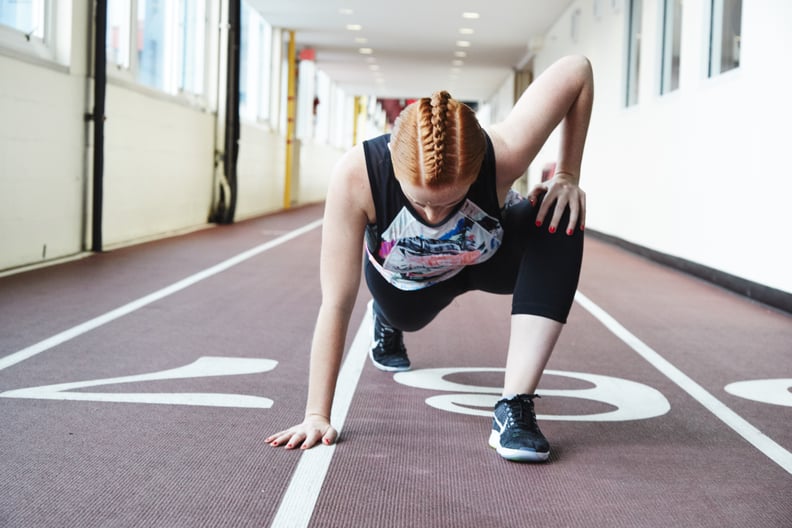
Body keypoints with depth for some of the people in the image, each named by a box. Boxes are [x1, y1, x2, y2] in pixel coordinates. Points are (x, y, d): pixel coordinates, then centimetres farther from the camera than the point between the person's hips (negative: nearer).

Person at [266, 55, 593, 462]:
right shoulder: (355, 176, -43)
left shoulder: (502, 157, -42)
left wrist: (567, 175, -26)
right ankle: (387, 322, 65)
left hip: (490, 256, -1)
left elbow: (577, 69, -26)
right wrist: (317, 416, -35)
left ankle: (515, 407, -31)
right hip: (403, 279, 1)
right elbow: (336, 303, -36)